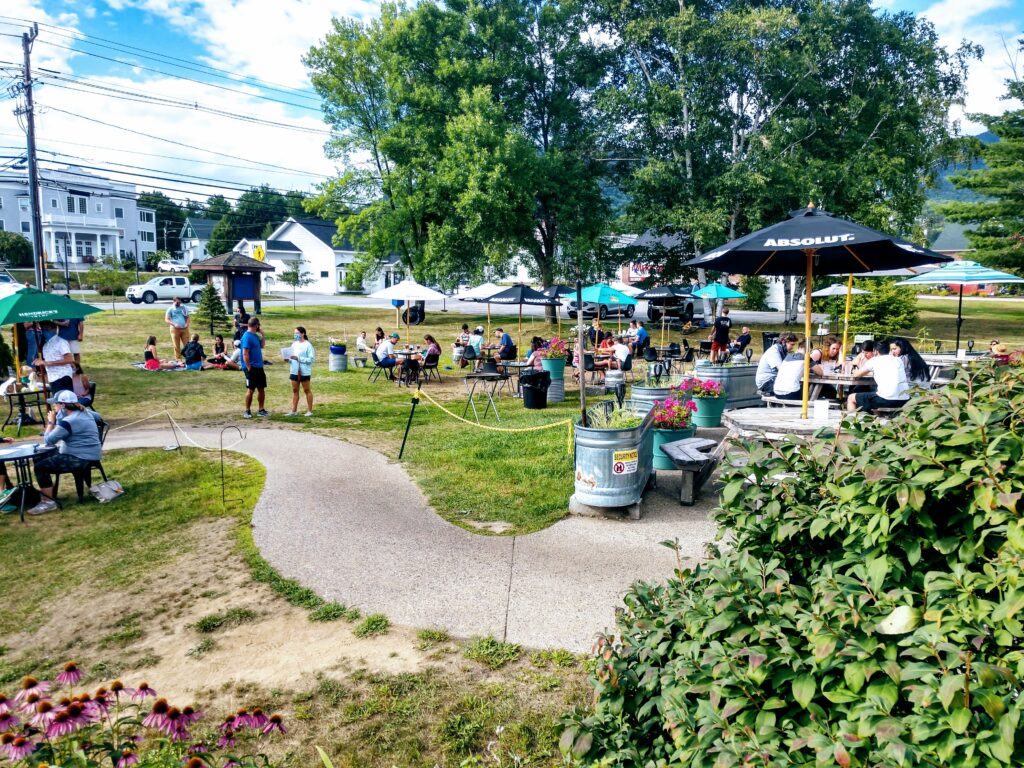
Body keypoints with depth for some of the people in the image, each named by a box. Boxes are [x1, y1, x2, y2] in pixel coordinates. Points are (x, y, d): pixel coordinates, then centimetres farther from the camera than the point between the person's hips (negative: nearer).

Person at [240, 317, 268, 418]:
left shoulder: (255, 335, 11)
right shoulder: (247, 336, -16)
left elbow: (262, 345, 25)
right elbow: (245, 354, -19)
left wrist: (262, 334, 11)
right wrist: (249, 368, -19)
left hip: (259, 367, 9)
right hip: (251, 368, -9)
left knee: (261, 389, 11)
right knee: (250, 390, -1)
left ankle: (261, 410, 18)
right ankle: (247, 411, 9)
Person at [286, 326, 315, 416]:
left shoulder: (308, 345, -11)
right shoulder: (294, 344, 9)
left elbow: (311, 359, -16)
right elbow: (292, 357, 15)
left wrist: (298, 358, -22)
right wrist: (288, 359, -6)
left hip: (304, 372, -6)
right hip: (294, 371, 6)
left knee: (307, 390, 5)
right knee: (294, 390, 9)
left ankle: (309, 411, 11)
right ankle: (294, 411, 15)